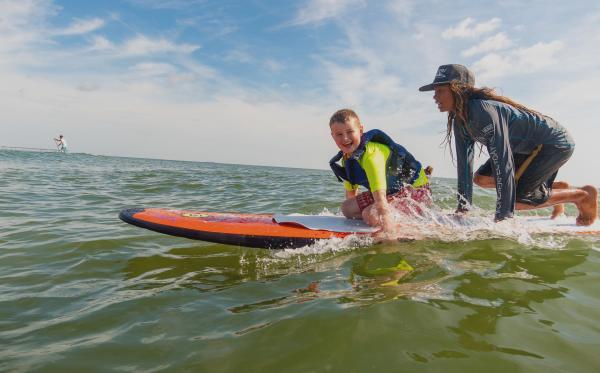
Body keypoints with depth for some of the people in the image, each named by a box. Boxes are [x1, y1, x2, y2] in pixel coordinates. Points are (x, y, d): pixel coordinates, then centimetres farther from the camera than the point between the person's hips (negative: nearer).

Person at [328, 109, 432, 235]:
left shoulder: (371, 153, -31)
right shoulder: (347, 160, -1)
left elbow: (379, 190, -42)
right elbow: (350, 189, 11)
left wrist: (385, 215, -49)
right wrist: (352, 213, 13)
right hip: (391, 191, 9)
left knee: (371, 215, -31)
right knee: (347, 208, 6)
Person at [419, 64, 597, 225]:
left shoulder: (484, 110, -32)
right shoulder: (459, 120, -6)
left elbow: (503, 163, -36)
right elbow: (464, 163, -3)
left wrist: (503, 217, -35)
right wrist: (463, 207, -4)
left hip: (556, 143, -9)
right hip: (528, 148, 9)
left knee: (513, 198, -19)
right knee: (481, 178, 5)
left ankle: (583, 195, 5)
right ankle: (554, 187, 18)